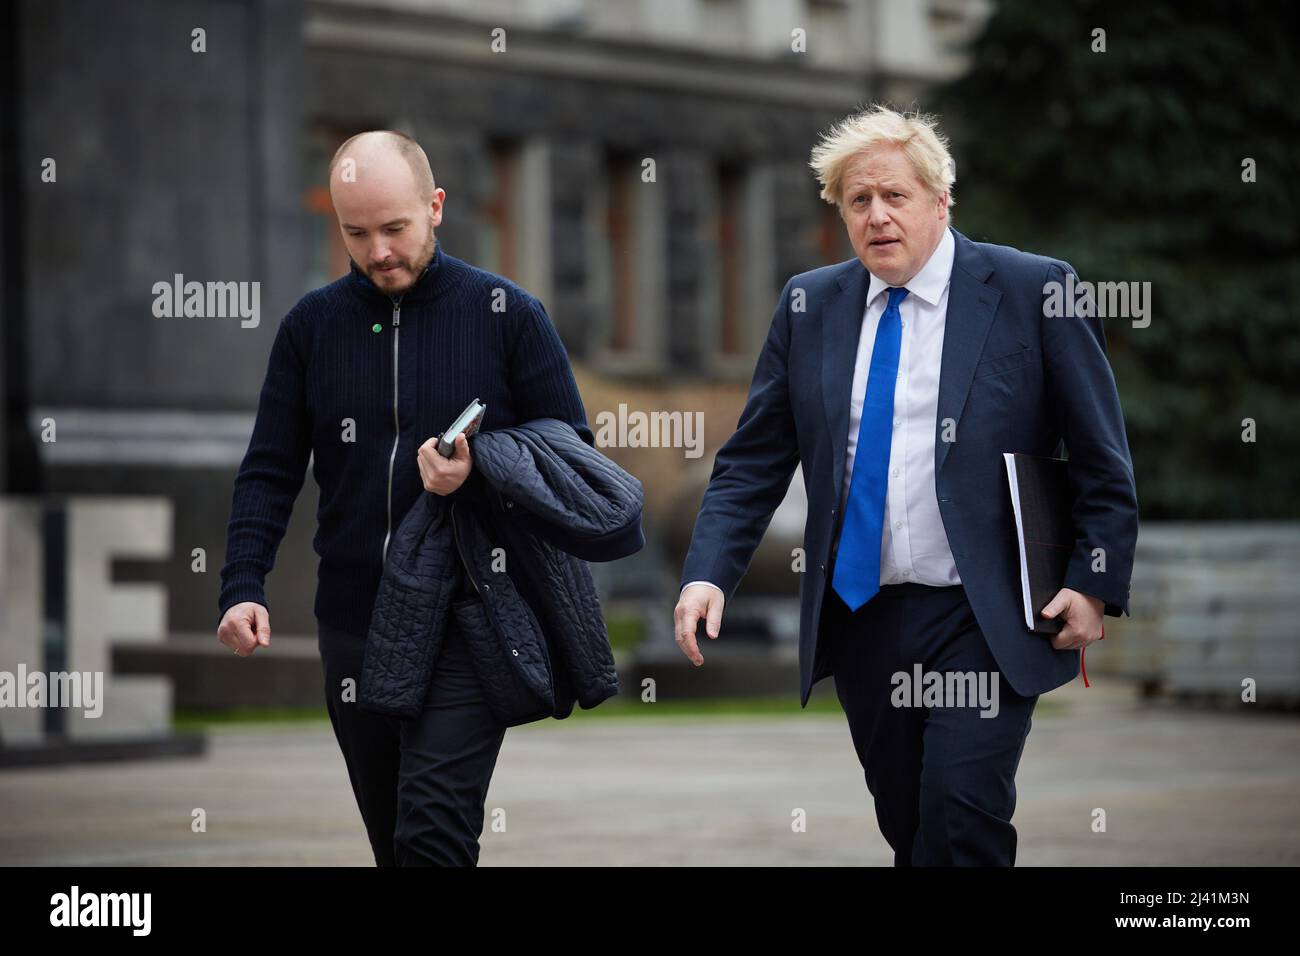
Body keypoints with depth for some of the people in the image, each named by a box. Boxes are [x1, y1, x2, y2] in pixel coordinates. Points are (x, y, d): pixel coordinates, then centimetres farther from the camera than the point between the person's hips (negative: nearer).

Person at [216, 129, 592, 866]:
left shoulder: (509, 315, -2)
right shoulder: (312, 325, 5)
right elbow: (270, 472, 6)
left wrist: (482, 471, -16)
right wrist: (243, 586, -9)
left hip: (467, 623, -4)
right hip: (354, 630, 4)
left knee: (434, 835, -15)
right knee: (395, 843, 12)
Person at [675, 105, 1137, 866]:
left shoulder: (1032, 290, -4)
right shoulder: (810, 306, 8)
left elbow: (1103, 459, -1)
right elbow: (754, 461, 7)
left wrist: (1096, 585, -8)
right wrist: (709, 574, -6)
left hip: (984, 620, -4)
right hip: (861, 617, 4)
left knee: (962, 821, -15)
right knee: (905, 826, 10)